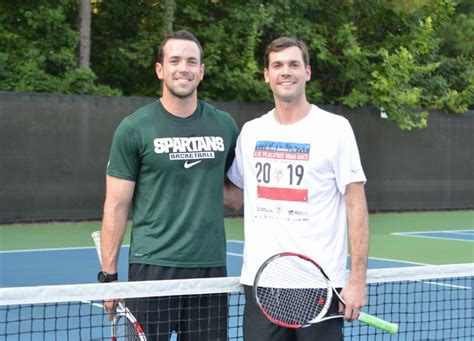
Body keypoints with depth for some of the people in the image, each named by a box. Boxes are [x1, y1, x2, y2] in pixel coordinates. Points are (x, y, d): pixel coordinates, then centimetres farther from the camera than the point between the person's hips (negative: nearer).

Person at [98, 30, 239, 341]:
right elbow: (116, 206, -1)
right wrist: (109, 275, -5)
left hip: (211, 267, 3)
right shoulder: (133, 128, -2)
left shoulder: (225, 125, 8)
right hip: (152, 266, -3)